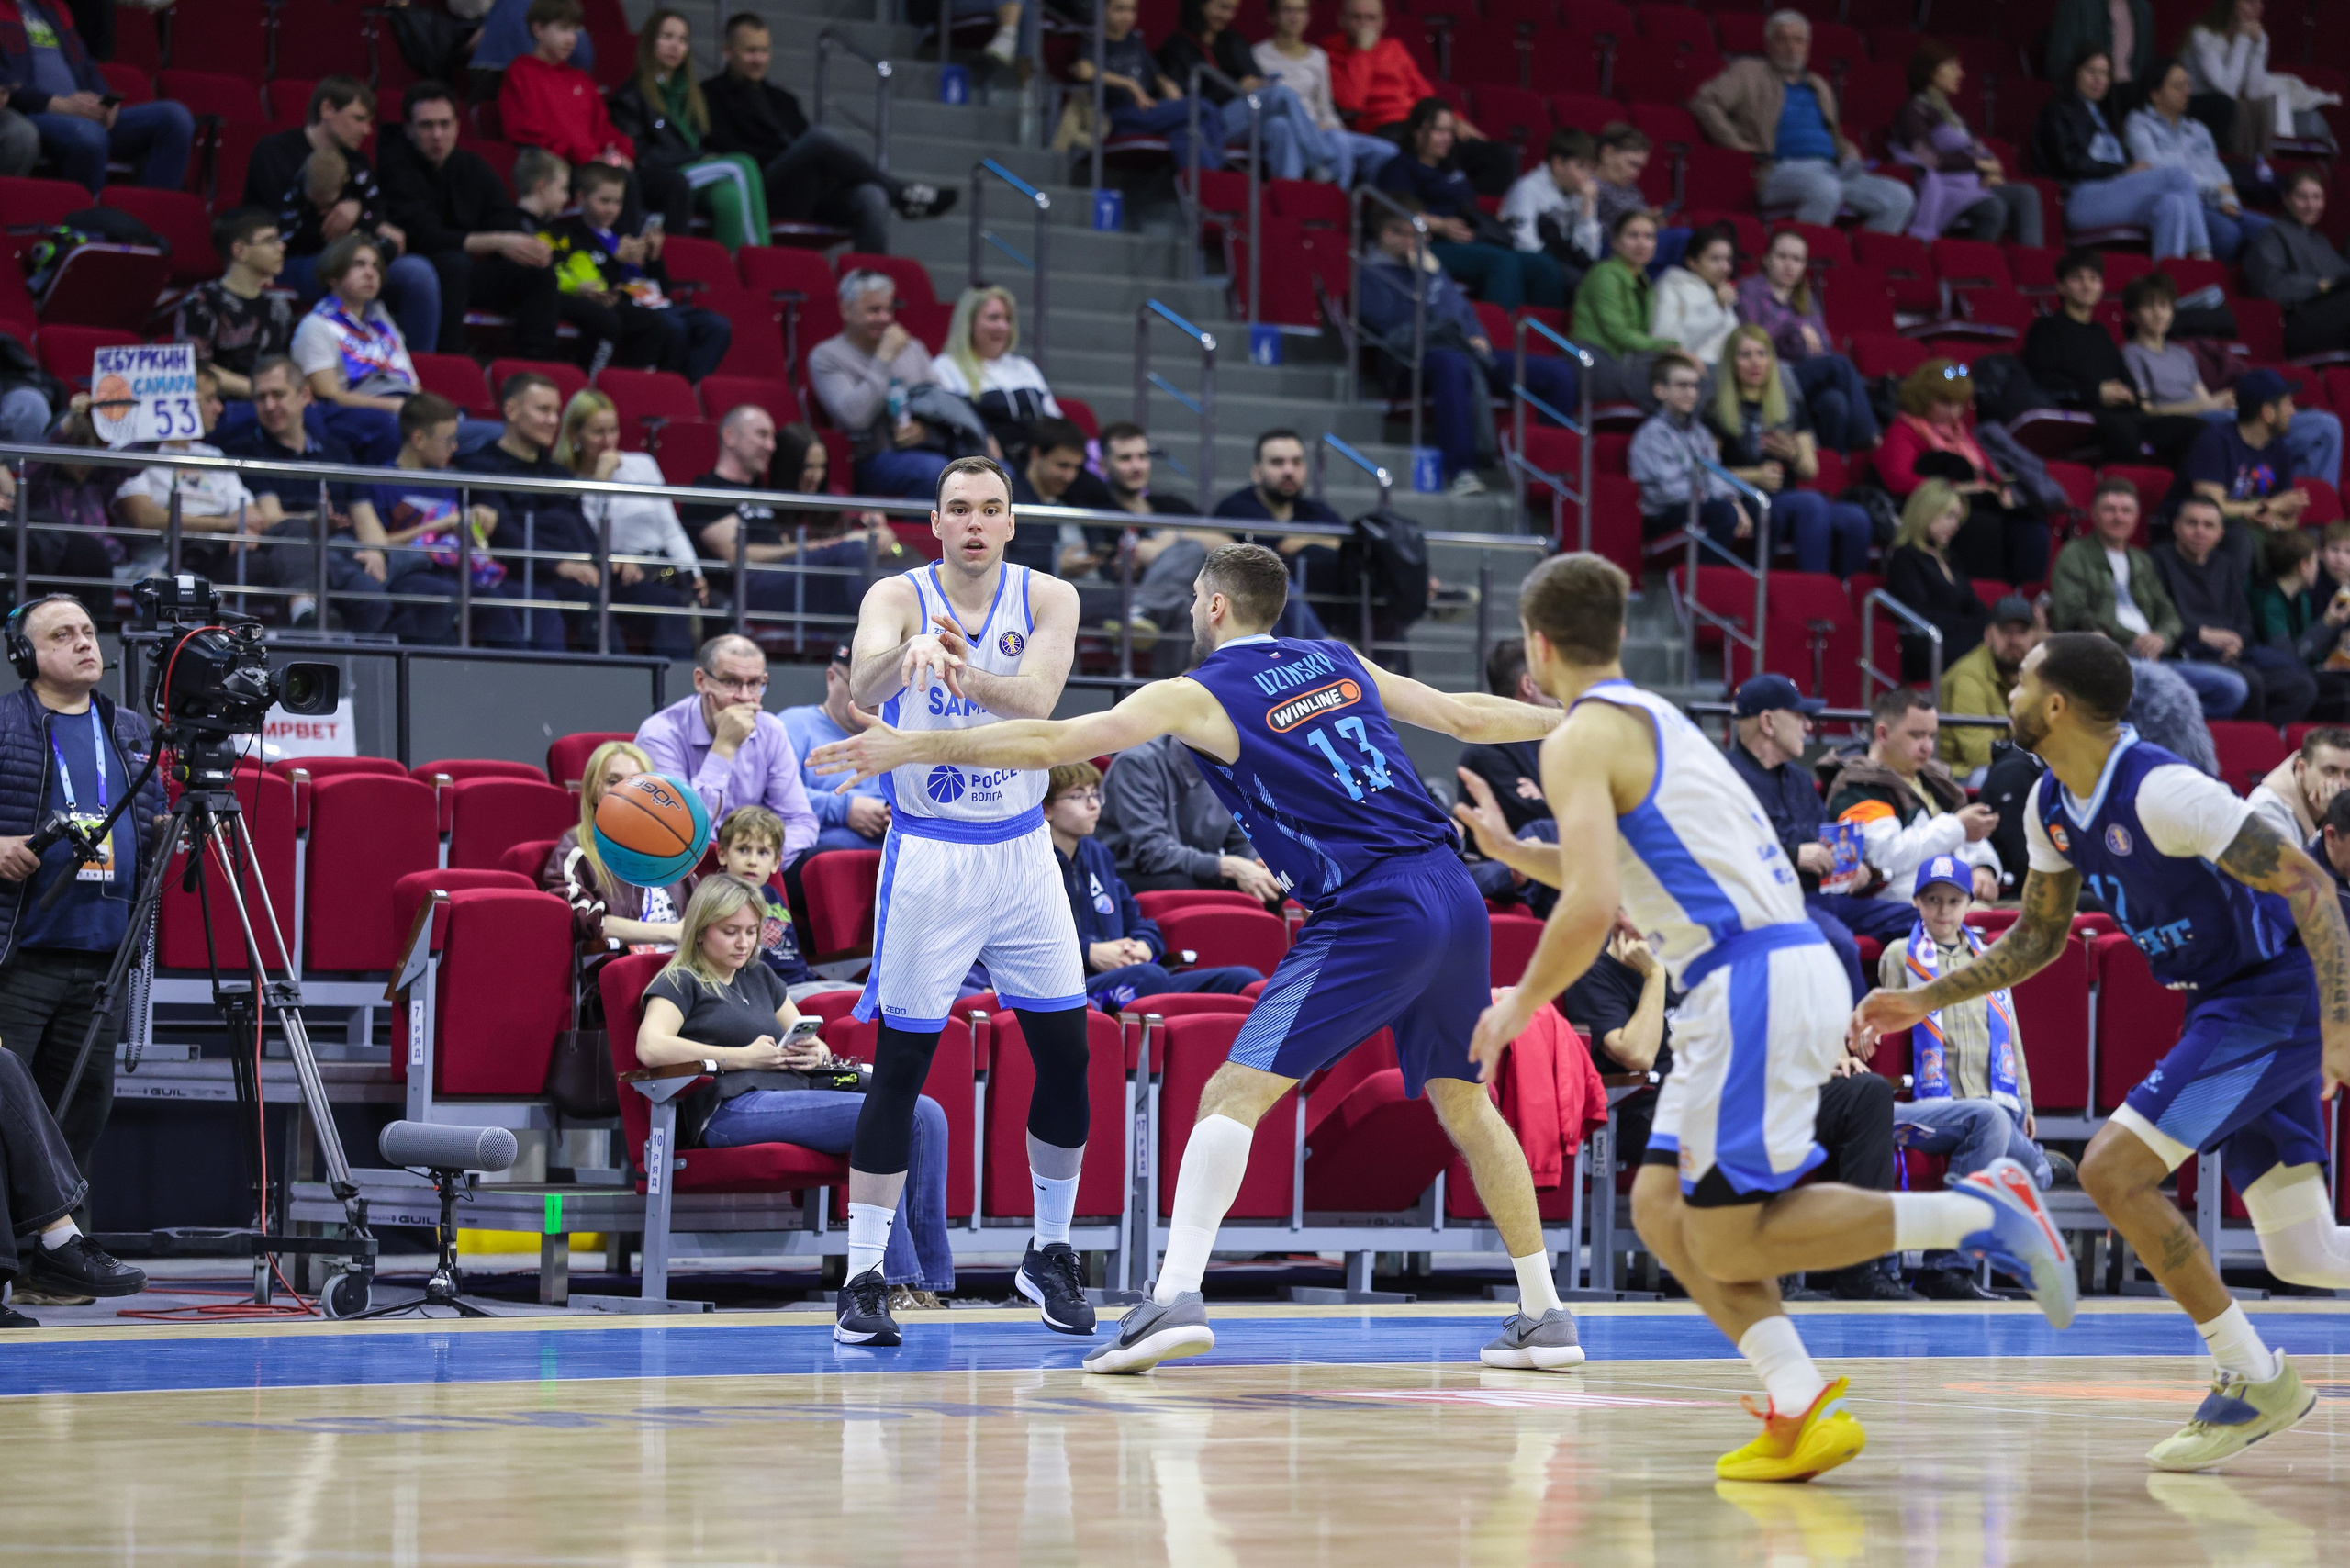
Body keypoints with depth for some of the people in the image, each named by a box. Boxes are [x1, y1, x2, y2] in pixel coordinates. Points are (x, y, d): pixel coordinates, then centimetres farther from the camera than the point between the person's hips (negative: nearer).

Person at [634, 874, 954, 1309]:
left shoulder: (759, 977, 30)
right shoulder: (680, 983, 8)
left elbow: (812, 1041, 32)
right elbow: (651, 1048, -12)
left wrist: (815, 1053, 5)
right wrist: (744, 1057, -11)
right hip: (731, 1108, -8)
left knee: (925, 1113, -17)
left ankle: (931, 1276, -21)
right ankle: (894, 1275, -30)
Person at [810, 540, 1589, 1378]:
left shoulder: (1198, 694, 2)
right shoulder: (1341, 663, 18)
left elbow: (1047, 743, -4)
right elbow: (1467, 716, 26)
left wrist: (913, 746, 1)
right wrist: (1574, 720, 43)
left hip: (1371, 916, -6)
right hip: (1453, 894, 6)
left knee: (1233, 1094, -7)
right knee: (1465, 1101, 19)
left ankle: (1177, 1296, -23)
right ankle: (1543, 1317, 22)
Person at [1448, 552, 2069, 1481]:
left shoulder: (1580, 740, -7)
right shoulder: (1653, 720, 23)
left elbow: (1592, 908, -18)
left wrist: (1522, 1001, -3)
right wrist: (1507, 850, 38)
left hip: (1756, 981, -10)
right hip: (1786, 964, 10)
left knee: (1723, 1242, -7)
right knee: (1661, 1208, 9)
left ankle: (1978, 1213, -10)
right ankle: (1801, 1408, -2)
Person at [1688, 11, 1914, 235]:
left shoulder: (1819, 87, 32)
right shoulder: (1749, 72, 15)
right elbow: (1703, 101, 2)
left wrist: (1849, 154, 13)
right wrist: (1736, 142, -8)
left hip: (1832, 169, 6)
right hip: (1781, 170, -6)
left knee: (1900, 197, -19)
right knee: (1825, 189, -42)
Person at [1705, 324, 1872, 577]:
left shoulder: (1792, 406, 21)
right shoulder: (1717, 410, 7)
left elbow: (1811, 471, 19)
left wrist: (1793, 456, -4)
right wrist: (1754, 476, -15)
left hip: (1787, 498, 5)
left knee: (1855, 519, -26)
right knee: (1811, 503, -36)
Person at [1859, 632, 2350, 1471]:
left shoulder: (2163, 791, -23)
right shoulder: (2052, 806, 4)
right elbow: (2037, 935, 20)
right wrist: (1926, 1000, 11)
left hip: (2275, 1000, -8)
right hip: (2222, 1007, 8)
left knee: (2113, 1170, -15)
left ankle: (2253, 1379, -5)